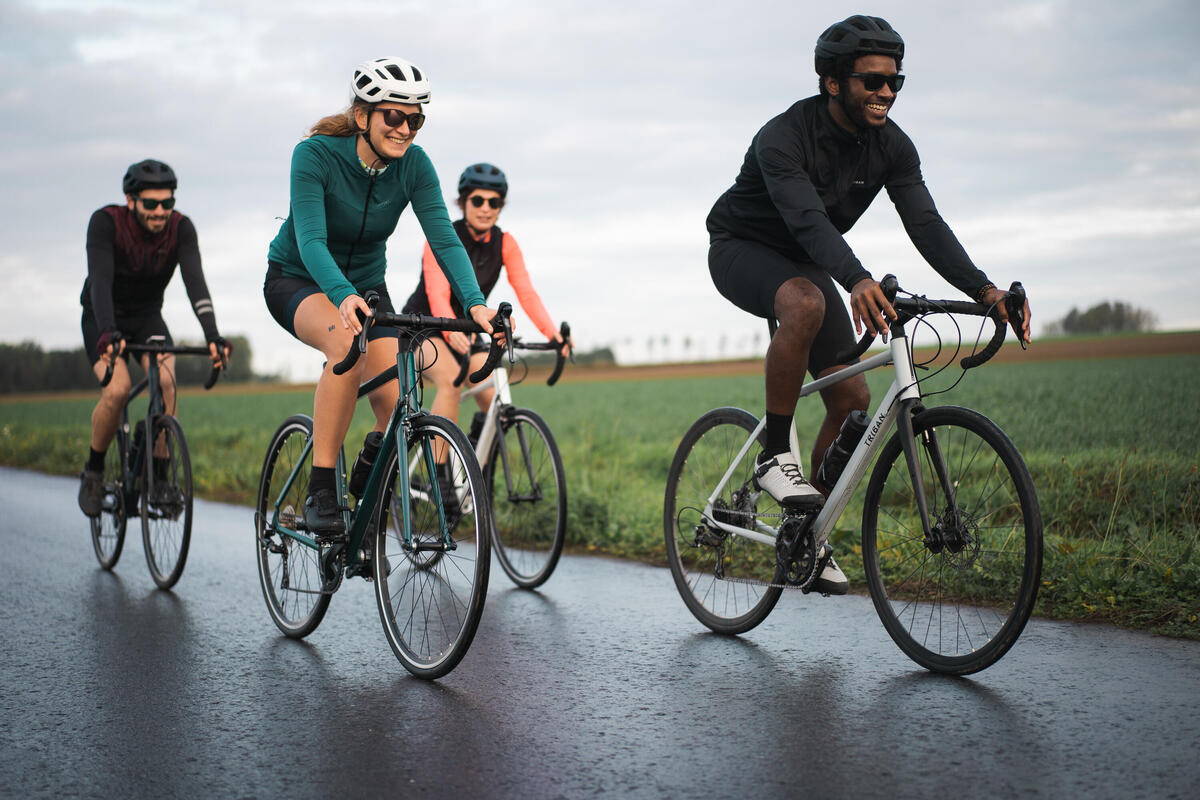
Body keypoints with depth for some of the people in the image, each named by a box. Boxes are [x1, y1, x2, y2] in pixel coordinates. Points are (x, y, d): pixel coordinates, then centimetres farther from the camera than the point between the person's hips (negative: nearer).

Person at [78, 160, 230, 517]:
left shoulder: (181, 228, -19)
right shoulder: (105, 222, -25)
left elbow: (195, 282, -30)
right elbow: (100, 280, -36)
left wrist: (212, 335, -45)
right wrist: (109, 334, -52)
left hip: (148, 316, 2)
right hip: (103, 318, -2)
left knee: (165, 381, -25)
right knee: (118, 388, -26)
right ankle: (93, 470, -1)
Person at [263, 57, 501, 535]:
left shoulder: (414, 165, -15)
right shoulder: (316, 154, -25)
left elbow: (443, 237, -23)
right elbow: (310, 239, -36)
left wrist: (474, 302, -41)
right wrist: (342, 295, -55)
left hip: (365, 284, 4)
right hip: (296, 281, -4)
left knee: (396, 406, -18)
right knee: (347, 343, -38)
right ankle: (320, 492, -30)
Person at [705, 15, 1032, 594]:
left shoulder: (891, 146, -12)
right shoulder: (784, 137, -29)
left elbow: (925, 224, -21)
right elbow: (808, 219, -45)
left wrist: (984, 290, -36)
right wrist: (857, 281, -63)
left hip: (803, 263, 6)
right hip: (741, 248, -6)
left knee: (852, 400, -6)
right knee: (806, 304, -41)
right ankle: (774, 455, -27)